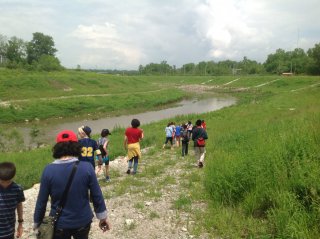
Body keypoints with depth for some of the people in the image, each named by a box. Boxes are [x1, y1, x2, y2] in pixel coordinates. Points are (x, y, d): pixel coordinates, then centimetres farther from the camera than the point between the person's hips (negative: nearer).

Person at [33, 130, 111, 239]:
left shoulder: (49, 170, -15)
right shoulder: (87, 167, -16)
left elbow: (41, 201, -8)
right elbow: (97, 196, -8)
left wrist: (37, 222, 8)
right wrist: (103, 217, 7)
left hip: (59, 224, 0)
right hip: (83, 221, 1)